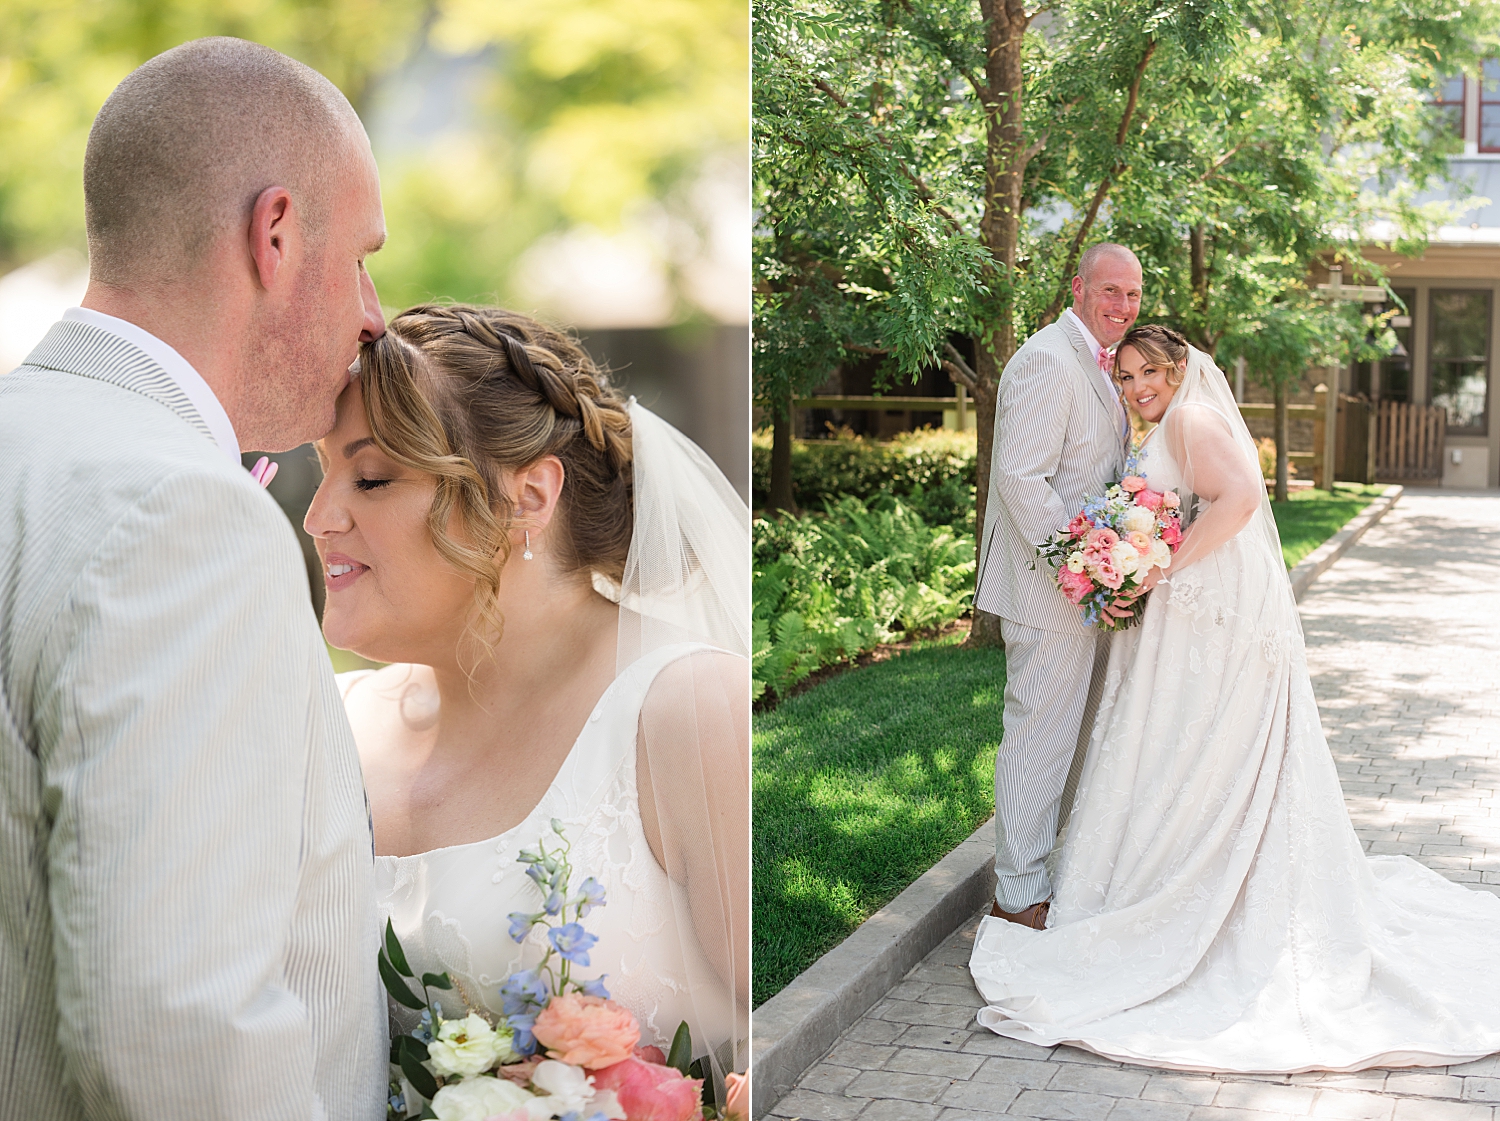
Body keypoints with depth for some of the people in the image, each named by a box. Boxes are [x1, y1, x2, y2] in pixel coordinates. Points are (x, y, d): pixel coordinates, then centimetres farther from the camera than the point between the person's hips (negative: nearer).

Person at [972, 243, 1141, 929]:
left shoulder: (1095, 364, 16)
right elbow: (1021, 475, -24)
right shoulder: (1047, 361, -17)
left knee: (1072, 736, 18)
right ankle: (1019, 895, 6)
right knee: (1040, 737, -4)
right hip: (1047, 588, -10)